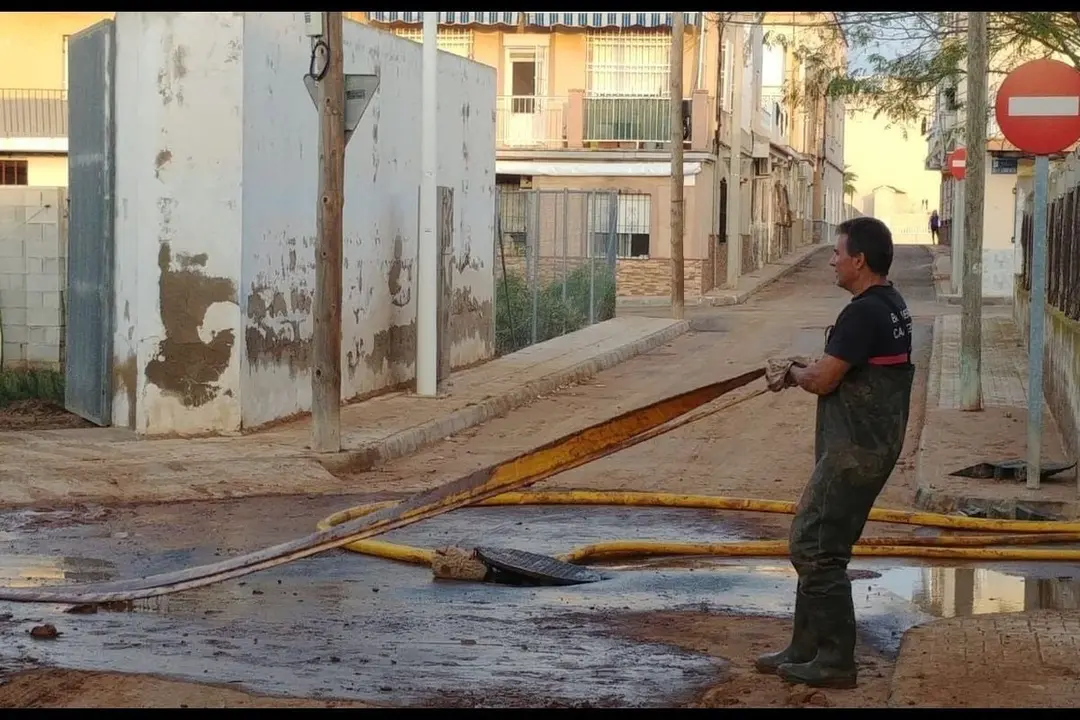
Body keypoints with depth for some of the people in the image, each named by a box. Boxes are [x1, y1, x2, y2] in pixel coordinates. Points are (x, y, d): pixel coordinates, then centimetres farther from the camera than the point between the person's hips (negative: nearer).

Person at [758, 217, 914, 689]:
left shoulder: (864, 313, -20)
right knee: (816, 546, 16)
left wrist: (792, 372, 2)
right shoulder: (892, 307, 14)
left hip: (853, 453, -11)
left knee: (814, 549, -5)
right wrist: (800, 369, 5)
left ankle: (835, 662, 0)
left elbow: (823, 381, -18)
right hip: (872, 446, 11)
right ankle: (807, 650, 24)